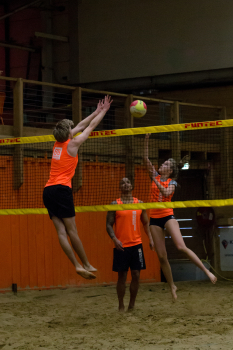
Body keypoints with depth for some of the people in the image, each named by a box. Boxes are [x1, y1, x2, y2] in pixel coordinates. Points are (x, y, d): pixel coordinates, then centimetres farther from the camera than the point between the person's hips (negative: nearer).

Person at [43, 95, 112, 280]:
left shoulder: (58, 143, 17)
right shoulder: (72, 144, -1)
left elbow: (81, 126, 29)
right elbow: (90, 127, 10)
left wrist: (96, 112, 37)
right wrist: (103, 111, 22)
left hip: (48, 190, 7)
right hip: (61, 189, -7)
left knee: (61, 231, -3)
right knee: (72, 230, -7)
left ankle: (77, 265, -5)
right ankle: (86, 265, -2)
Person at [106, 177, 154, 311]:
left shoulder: (140, 204, 9)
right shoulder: (115, 204, 1)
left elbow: (146, 223, 15)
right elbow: (109, 224, -1)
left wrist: (150, 238, 2)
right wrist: (114, 239, -17)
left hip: (136, 244, 2)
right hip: (121, 246, -2)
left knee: (136, 275, 0)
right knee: (122, 276, 0)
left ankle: (132, 305, 12)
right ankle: (121, 306, 9)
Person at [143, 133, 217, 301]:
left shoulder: (172, 182, 1)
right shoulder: (155, 176, 10)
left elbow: (166, 193, -20)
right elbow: (146, 158, 3)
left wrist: (156, 181, -21)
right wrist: (147, 139, -4)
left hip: (168, 216, -4)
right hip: (154, 218, 4)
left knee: (181, 246, -21)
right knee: (162, 256, 1)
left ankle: (207, 271, -16)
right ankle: (172, 286, 11)